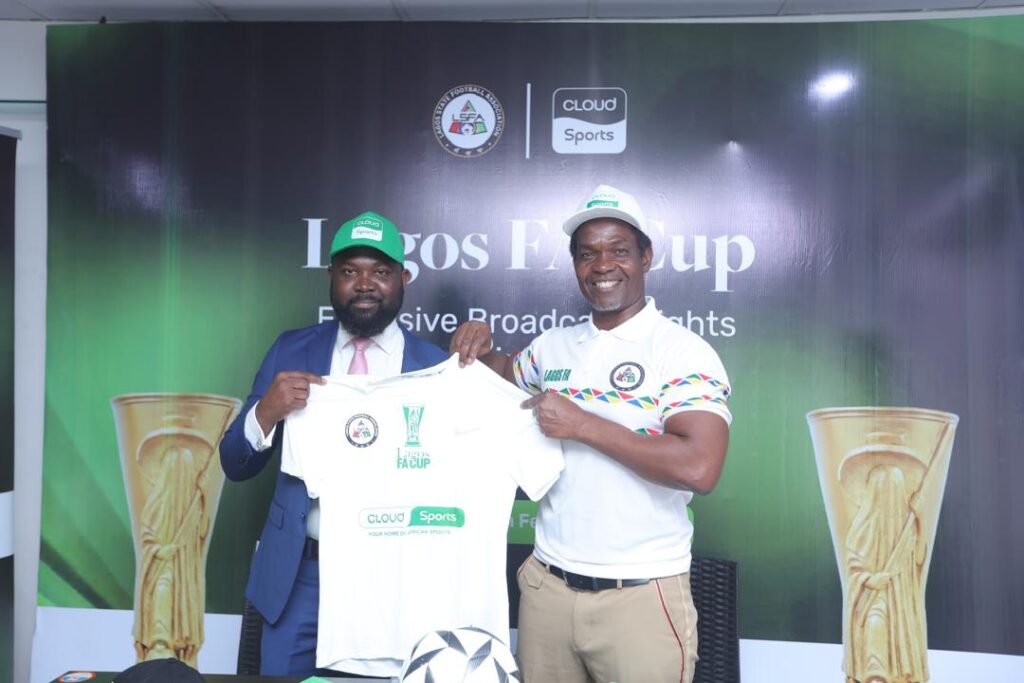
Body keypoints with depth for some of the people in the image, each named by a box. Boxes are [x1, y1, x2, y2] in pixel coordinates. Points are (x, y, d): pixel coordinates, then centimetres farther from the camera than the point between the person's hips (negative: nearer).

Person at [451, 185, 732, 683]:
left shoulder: (684, 352, -10)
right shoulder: (552, 346, 6)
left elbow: (699, 468, -23)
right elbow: (502, 377, 25)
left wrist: (582, 425, -20)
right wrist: (478, 349, 3)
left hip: (640, 596, -4)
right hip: (547, 586, 5)